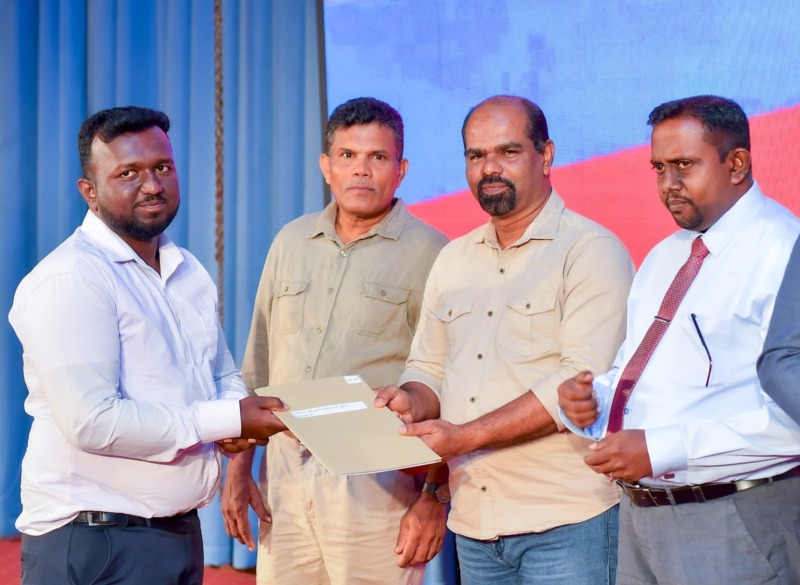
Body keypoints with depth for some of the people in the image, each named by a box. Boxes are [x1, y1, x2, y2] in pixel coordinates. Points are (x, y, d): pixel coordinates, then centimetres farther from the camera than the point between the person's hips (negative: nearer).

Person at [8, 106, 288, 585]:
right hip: (95, 543, -8)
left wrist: (240, 417, -5)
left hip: (182, 530, 8)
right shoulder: (69, 279, -16)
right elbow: (94, 422, -24)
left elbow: (224, 375, 19)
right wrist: (227, 421, -17)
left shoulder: (189, 272, 12)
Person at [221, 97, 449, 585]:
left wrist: (435, 498, -11)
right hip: (285, 477, 5)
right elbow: (258, 368, 16)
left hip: (378, 484, -4)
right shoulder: (291, 243, 12)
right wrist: (238, 468, 12)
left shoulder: (429, 255, -4)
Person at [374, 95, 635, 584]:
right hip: (474, 523, 6)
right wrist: (412, 403, -6)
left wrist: (467, 436, -19)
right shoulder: (453, 260, 15)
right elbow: (429, 369, 18)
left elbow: (584, 380, -17)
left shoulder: (592, 251, -6)